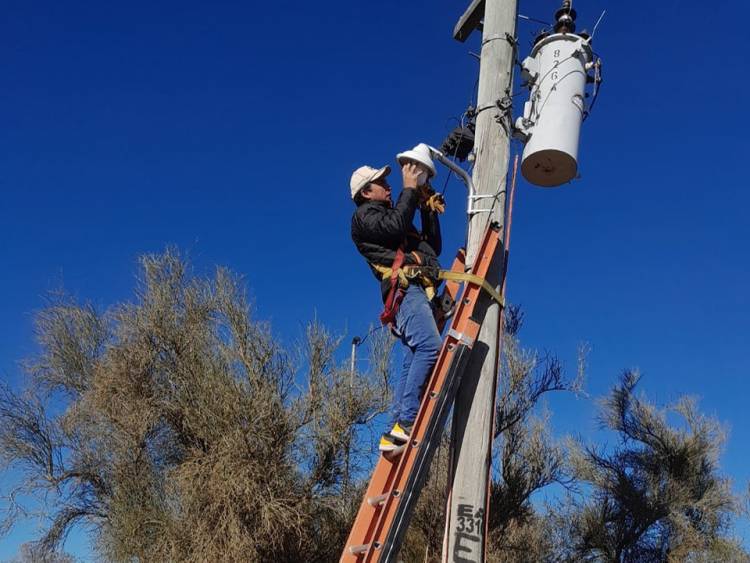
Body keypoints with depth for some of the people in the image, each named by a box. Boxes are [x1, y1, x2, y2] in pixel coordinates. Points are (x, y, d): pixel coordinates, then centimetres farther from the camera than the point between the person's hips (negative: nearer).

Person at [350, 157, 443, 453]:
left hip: (420, 292, 9)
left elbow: (434, 247, 34)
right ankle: (406, 421, -30)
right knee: (430, 346, -27)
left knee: (412, 362, -2)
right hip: (405, 288, -9)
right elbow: (395, 227, -11)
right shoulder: (364, 215, 11)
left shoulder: (390, 215, 37)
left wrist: (427, 208, 30)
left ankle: (394, 433, -5)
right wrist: (409, 189, -1)